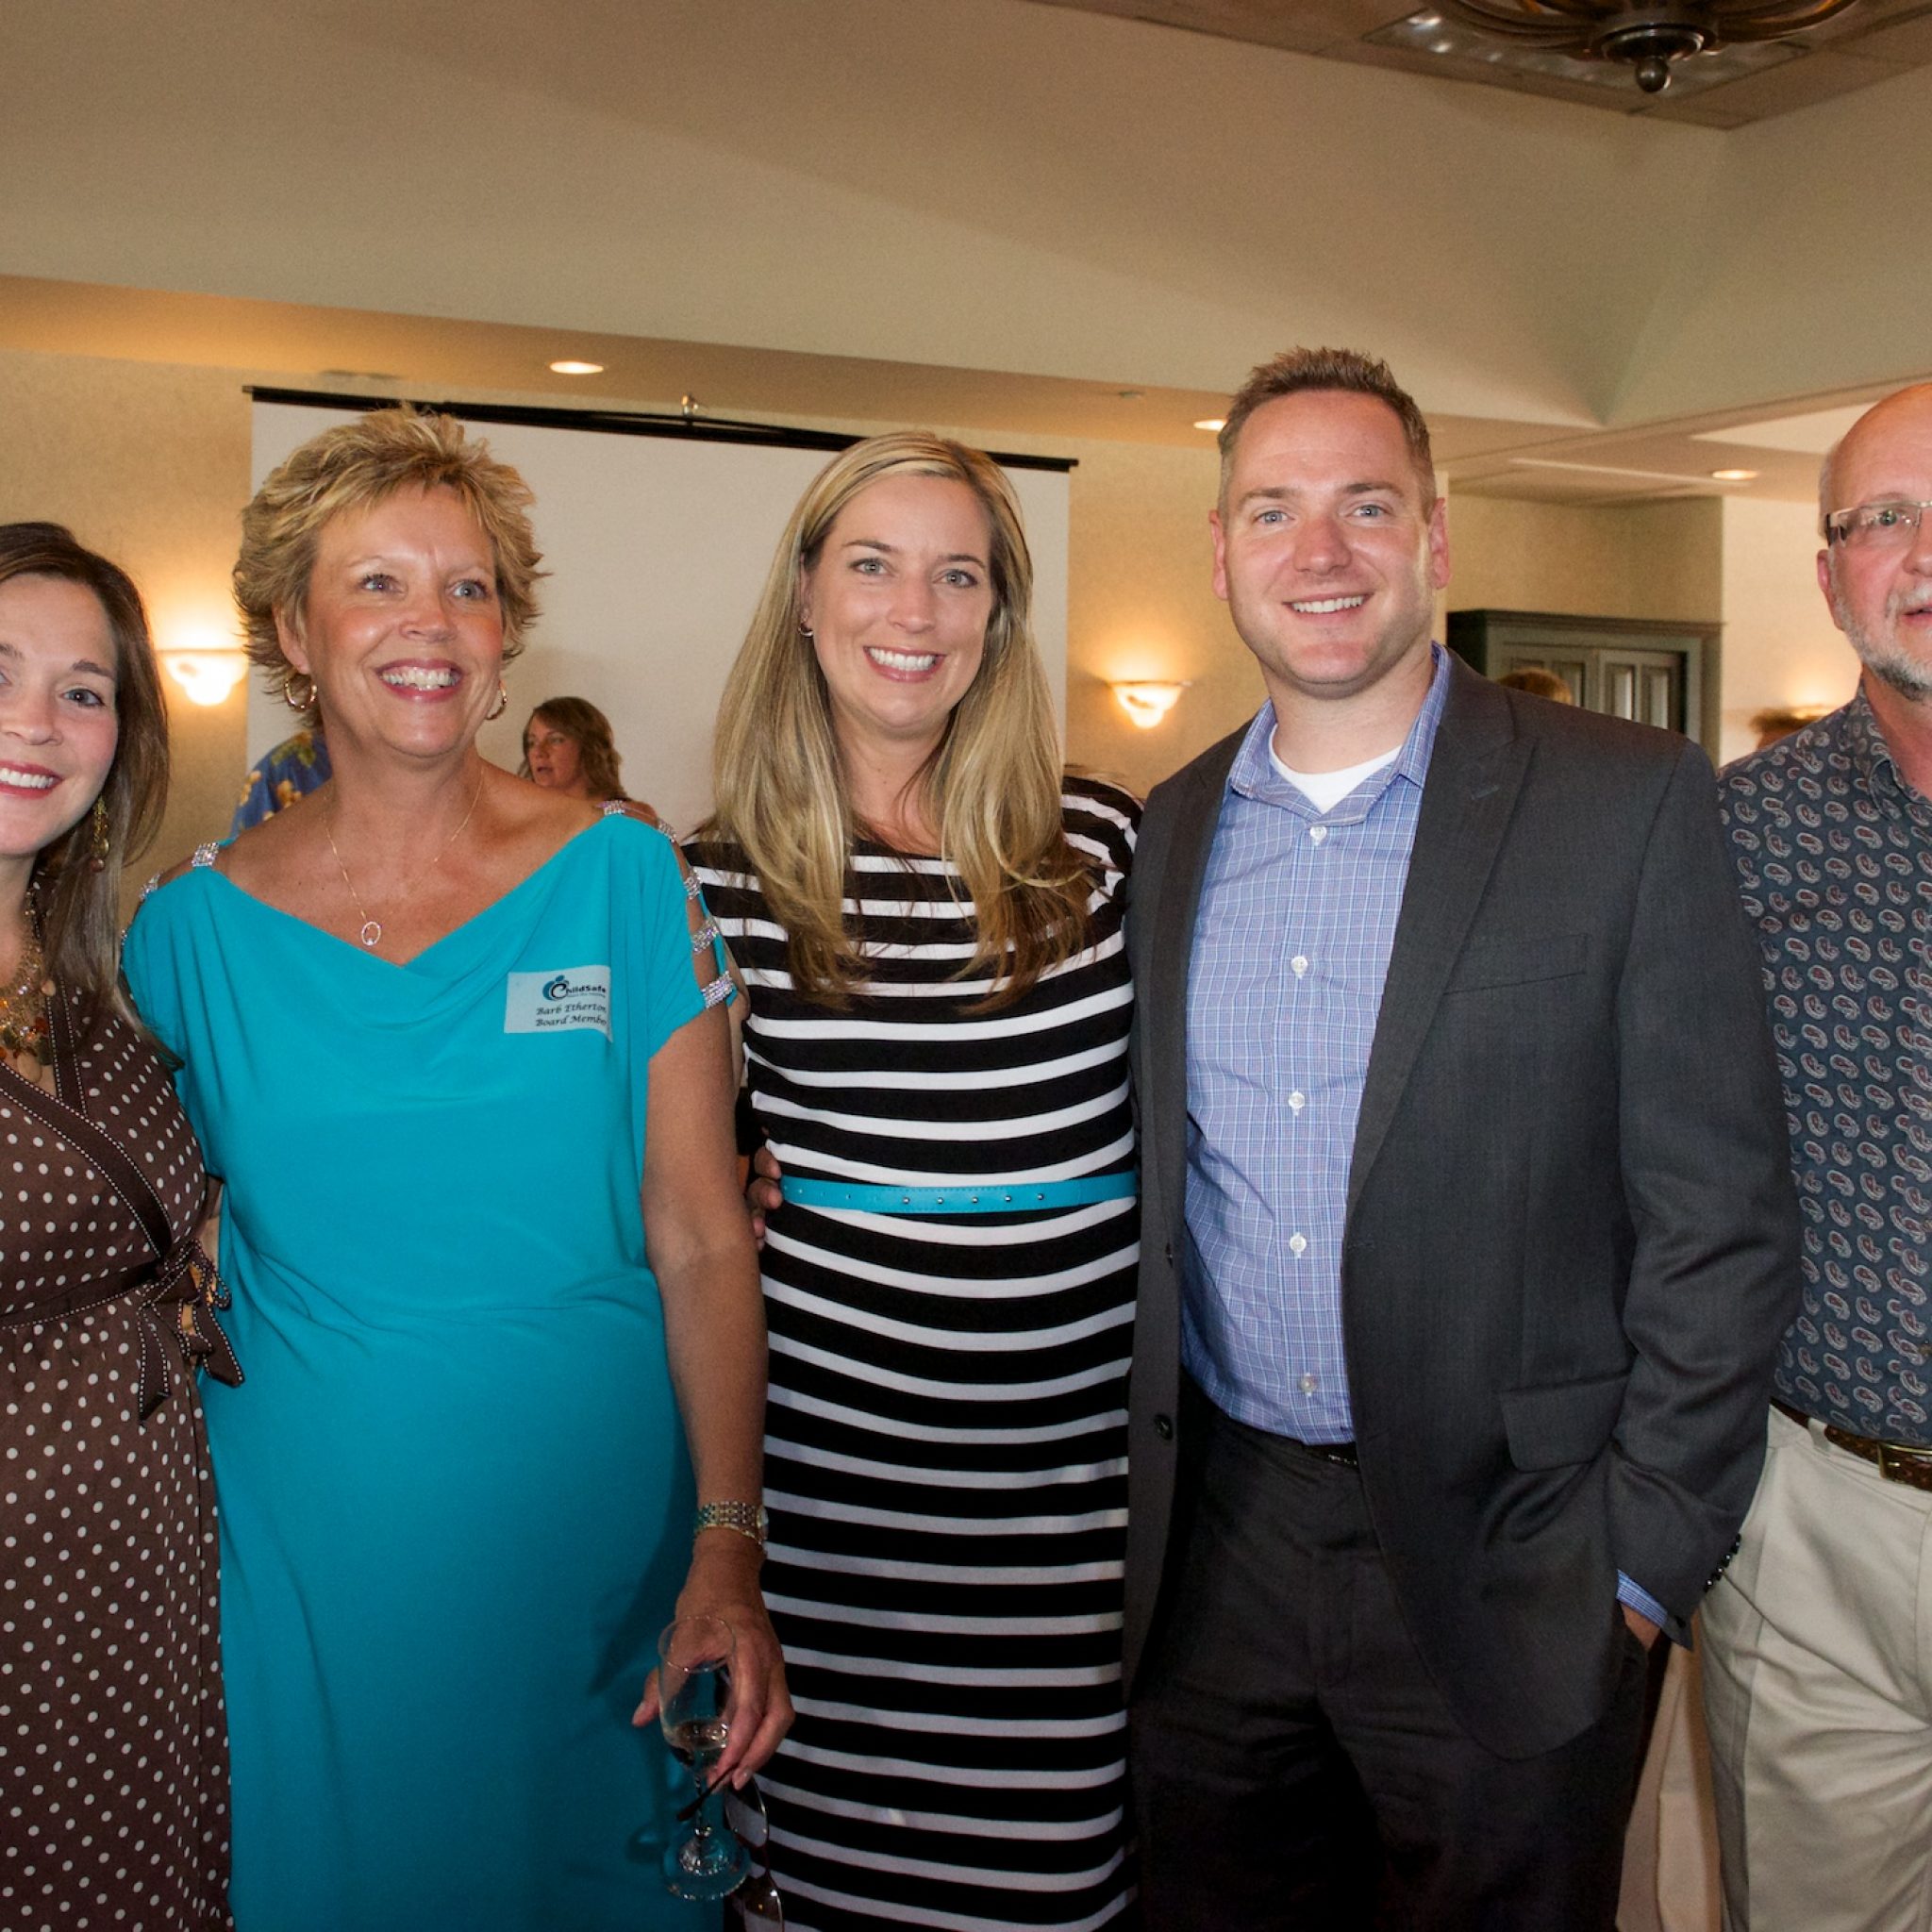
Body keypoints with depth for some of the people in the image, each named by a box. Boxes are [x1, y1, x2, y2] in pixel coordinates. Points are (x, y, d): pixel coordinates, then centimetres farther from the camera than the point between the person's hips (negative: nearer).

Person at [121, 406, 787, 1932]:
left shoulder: (619, 878, -5)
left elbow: (703, 1243, -7)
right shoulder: (197, 921, -2)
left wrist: (730, 1550, -12)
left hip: (593, 1526, 0)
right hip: (310, 1550, 1)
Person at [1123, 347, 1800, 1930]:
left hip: (1502, 1565, -3)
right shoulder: (1168, 834, 5)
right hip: (1215, 1553, 4)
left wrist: (1642, 1559, -10)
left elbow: (1719, 1220, -9)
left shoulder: (1630, 805, -8)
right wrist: (1138, 1493, 7)